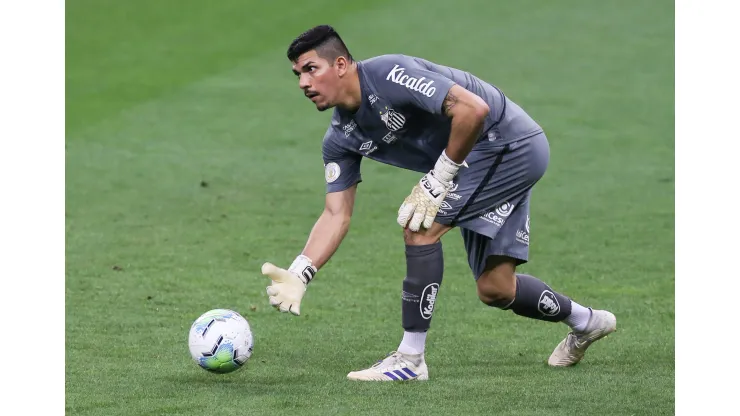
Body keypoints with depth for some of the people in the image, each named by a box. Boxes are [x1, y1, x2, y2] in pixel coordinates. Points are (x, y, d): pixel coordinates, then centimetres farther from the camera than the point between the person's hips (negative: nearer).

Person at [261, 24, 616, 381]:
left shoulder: (388, 74, -25)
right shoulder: (341, 139, 1)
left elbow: (474, 109, -31)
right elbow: (337, 214, 2)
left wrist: (438, 179, -24)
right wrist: (297, 276, -12)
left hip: (513, 143, -9)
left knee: (421, 226, -19)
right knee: (495, 289, 11)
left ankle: (410, 359, -12)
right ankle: (586, 323, 38)